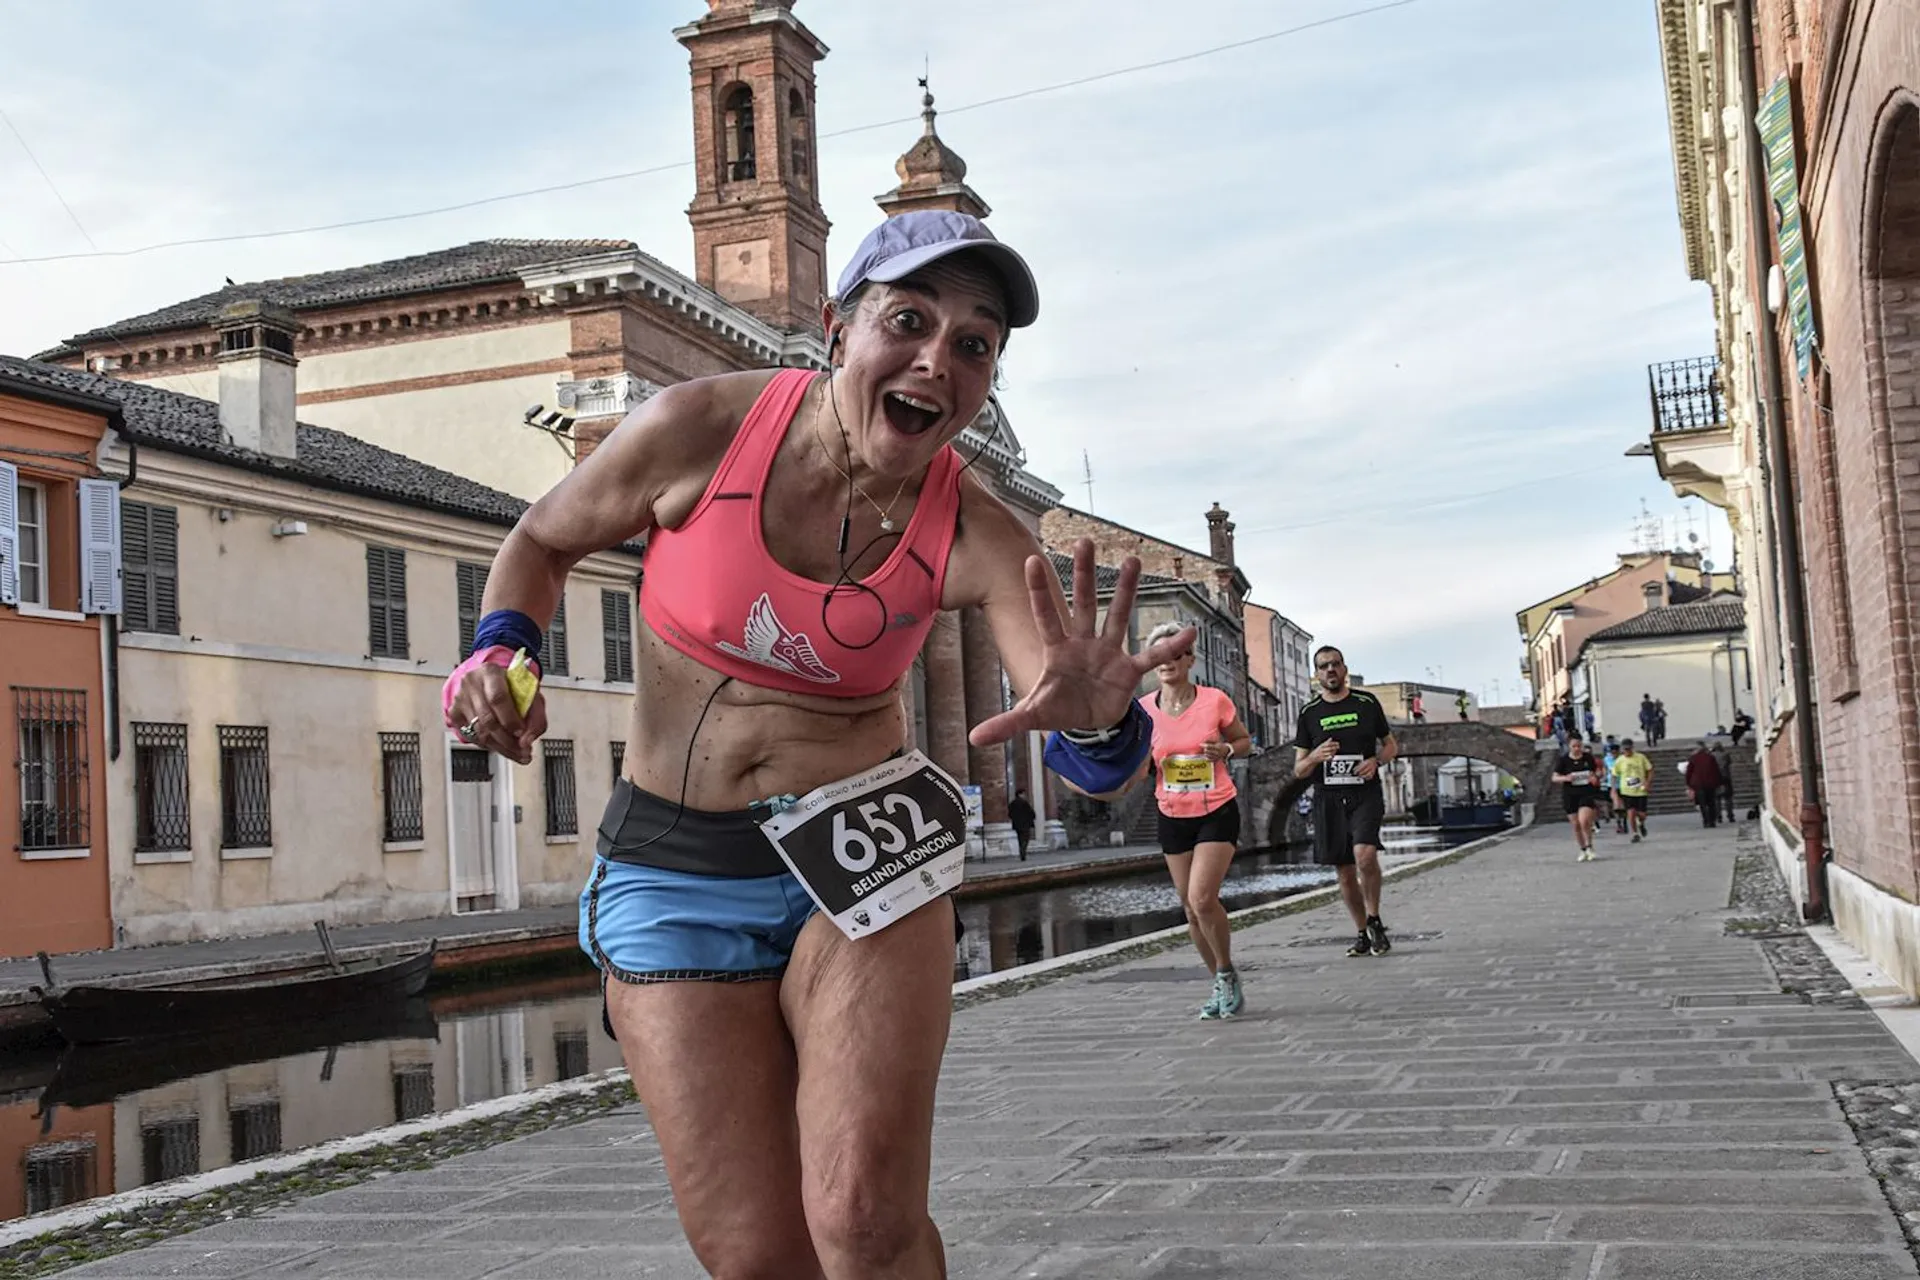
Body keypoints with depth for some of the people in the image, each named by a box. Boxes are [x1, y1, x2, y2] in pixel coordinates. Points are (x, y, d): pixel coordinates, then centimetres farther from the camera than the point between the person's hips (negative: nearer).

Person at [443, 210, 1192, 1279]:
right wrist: (500, 649, -13)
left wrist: (1096, 718, -47)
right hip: (674, 872, 1)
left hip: (859, 851, 0)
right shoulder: (700, 429, -11)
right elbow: (543, 542, 7)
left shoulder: (974, 535, -10)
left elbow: (1076, 718, -23)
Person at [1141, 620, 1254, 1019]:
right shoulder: (1143, 710, -3)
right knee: (1191, 909, 7)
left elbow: (1245, 740, 7)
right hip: (1173, 817, 3)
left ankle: (1227, 974, 5)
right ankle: (1222, 985, 24)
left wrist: (1226, 750, -14)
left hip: (1217, 811, -3)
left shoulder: (1214, 700, -8)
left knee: (1202, 898, -18)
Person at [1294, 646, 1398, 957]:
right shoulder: (1309, 713, 7)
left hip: (1365, 794, -2)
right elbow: (1298, 771, 8)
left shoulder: (1367, 703, 6)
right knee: (1345, 872, 5)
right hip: (1328, 798, 2)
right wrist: (1315, 757, -15)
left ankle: (1375, 921, -3)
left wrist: (1376, 760, -6)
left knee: (1365, 855, -24)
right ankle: (1363, 934, 21)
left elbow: (1391, 745, 16)